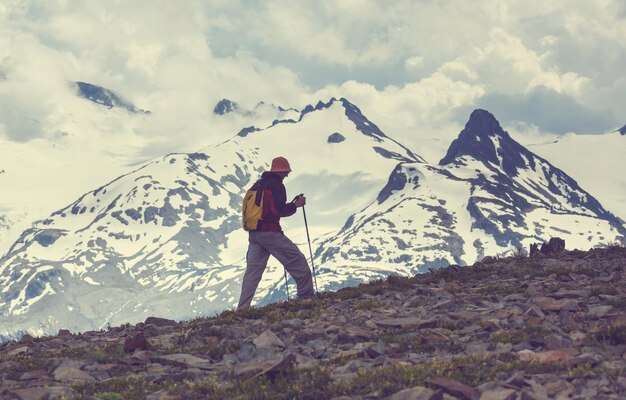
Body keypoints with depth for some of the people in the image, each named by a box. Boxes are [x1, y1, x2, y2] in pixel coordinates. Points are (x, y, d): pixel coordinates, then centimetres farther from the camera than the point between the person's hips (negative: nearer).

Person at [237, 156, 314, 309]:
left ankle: (242, 308, -3)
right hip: (270, 232, -8)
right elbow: (279, 210, -16)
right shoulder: (276, 185, -9)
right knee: (298, 261, 3)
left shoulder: (257, 185, 17)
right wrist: (296, 205, -4)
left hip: (253, 233, 8)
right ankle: (306, 296, 4)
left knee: (252, 270, 5)